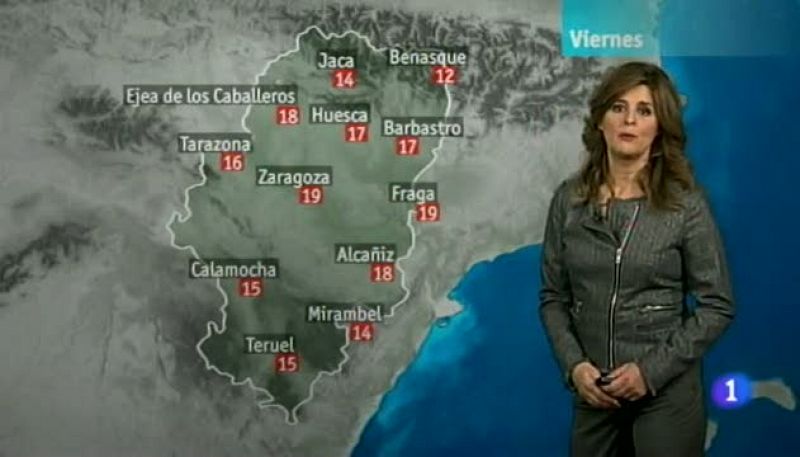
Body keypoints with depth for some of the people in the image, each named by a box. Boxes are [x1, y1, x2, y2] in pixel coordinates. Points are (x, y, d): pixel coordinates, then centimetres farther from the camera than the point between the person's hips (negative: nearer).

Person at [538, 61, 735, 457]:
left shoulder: (686, 203, -7)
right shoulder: (569, 198, 0)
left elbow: (717, 306, -6)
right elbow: (553, 297, 5)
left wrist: (652, 370, -14)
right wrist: (574, 365, -9)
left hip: (667, 390, -2)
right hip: (594, 391, 3)